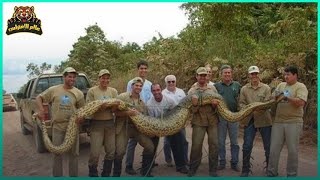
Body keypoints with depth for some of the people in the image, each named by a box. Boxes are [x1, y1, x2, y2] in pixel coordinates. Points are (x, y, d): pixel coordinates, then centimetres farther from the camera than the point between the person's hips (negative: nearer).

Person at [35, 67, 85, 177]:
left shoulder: (78, 93, 1)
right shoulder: (54, 90, 0)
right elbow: (39, 98, 7)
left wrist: (82, 117, -15)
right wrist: (41, 110, -9)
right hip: (57, 126, 0)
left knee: (73, 153, 10)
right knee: (57, 153, 10)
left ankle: (73, 175, 24)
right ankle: (57, 175, 24)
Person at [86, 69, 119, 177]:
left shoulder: (113, 91, 7)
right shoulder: (92, 91, -2)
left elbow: (115, 109, 4)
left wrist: (115, 106, -20)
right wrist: (100, 107, -25)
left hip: (110, 123, 4)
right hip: (96, 123, -3)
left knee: (111, 152, 7)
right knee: (95, 153, -5)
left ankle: (106, 174, 26)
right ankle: (93, 175, 16)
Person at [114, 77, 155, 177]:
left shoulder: (142, 101, 11)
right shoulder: (122, 96, -5)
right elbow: (116, 112, -13)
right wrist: (128, 113, -26)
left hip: (138, 127, 5)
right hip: (123, 127, -5)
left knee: (150, 146, -1)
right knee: (120, 151, -8)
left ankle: (145, 172, 17)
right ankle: (116, 174, 16)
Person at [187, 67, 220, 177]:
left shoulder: (212, 88, 7)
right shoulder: (192, 91, 0)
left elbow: (219, 103, 8)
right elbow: (192, 110, -2)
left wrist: (215, 104, -15)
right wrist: (194, 104, -24)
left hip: (212, 121, 2)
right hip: (198, 121, -2)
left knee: (214, 144, 5)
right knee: (196, 145, -1)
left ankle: (213, 170, 18)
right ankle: (192, 169, 15)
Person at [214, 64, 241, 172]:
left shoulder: (237, 85, 7)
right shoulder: (216, 86, 2)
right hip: (221, 116, -1)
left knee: (234, 142, 9)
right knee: (221, 141, 8)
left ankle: (234, 163, 20)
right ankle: (222, 162, 21)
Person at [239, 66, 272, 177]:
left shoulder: (266, 88, 1)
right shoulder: (244, 89, 6)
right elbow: (241, 103, 2)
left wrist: (259, 109, -26)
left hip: (264, 120, -1)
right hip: (249, 120, 1)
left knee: (268, 146, 9)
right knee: (247, 146, 4)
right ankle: (245, 170, 18)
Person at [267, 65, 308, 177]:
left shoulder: (300, 87, -2)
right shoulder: (281, 85, 14)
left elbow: (301, 102, -16)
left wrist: (288, 97, -23)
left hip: (293, 122, -4)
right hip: (278, 122, 4)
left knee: (292, 150, 5)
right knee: (274, 149, 5)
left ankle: (292, 174, 19)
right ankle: (271, 173, 16)